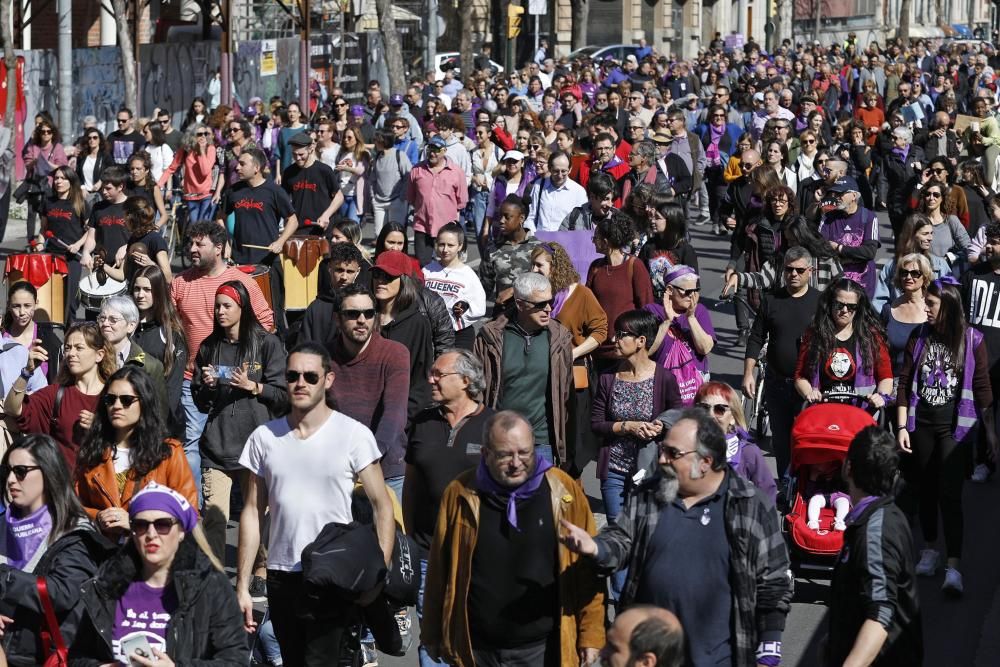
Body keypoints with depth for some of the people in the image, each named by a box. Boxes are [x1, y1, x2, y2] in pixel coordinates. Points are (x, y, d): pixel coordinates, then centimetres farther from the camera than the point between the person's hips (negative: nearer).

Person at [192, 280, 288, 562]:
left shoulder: (267, 343, 3)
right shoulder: (209, 347, 15)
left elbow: (282, 396, 1)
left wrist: (252, 386, -12)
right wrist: (207, 385, 0)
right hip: (216, 446, 3)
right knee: (214, 517, -4)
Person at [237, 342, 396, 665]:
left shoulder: (354, 435, -5)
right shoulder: (264, 437, 5)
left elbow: (382, 507, -3)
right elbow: (252, 512, 8)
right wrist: (242, 586, 5)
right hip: (281, 578, 4)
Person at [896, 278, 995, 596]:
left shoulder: (971, 340, -5)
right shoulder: (919, 337, 3)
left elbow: (982, 387, -1)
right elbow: (905, 384, 5)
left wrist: (990, 431, 0)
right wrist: (902, 427, 0)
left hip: (955, 427, -3)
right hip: (922, 424, 4)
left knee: (950, 495, -10)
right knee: (925, 489, 11)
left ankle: (953, 568, -13)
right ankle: (930, 550, 28)